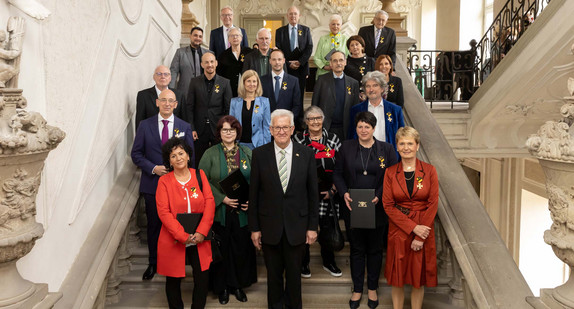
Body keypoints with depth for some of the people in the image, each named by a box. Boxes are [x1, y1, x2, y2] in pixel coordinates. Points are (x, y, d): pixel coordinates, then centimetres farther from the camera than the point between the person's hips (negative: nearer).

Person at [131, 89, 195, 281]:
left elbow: (190, 156, 5)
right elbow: (136, 153, 2)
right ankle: (153, 263, 27)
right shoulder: (145, 125, 2)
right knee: (154, 225, 10)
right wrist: (153, 168, -12)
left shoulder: (184, 127, 3)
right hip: (152, 184, 0)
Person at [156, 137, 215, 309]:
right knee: (173, 279, 11)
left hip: (199, 238, 2)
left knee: (203, 277, 2)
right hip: (174, 240, -1)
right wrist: (182, 235, -17)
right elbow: (163, 212, -10)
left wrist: (202, 231, -13)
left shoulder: (199, 175, 2)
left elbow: (209, 202, -3)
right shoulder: (164, 181, -3)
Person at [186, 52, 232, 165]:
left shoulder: (225, 82, 1)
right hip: (200, 130, 1)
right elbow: (189, 107, 3)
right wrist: (192, 129, -4)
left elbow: (228, 108, 2)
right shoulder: (194, 82, 3)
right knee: (199, 162, 7)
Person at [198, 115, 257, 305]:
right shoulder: (210, 154, 0)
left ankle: (238, 285, 27)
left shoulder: (247, 153, 6)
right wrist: (222, 198, -14)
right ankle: (221, 287, 24)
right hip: (220, 211, -2)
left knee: (241, 249, 8)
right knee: (222, 250, 6)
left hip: (243, 212, 2)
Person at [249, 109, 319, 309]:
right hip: (269, 225, 0)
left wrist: (312, 226, 0)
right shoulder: (260, 154, -4)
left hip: (296, 225, 0)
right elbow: (253, 193, -1)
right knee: (273, 273, 14)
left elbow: (313, 193, 1)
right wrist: (254, 227, -1)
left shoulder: (306, 154, -3)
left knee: (294, 273, 13)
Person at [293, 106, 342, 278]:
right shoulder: (298, 139, 2)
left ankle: (329, 262, 27)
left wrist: (333, 190, -5)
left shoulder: (333, 139, 5)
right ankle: (304, 263, 24)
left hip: (327, 193, 1)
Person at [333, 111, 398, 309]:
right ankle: (357, 290, 26)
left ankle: (372, 289, 31)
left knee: (375, 249, 13)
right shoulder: (346, 147, 2)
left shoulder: (387, 149, 0)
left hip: (377, 209, 0)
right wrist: (344, 193, -12)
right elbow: (337, 174, 4)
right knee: (356, 249, 12)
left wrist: (379, 196, -15)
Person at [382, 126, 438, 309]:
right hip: (398, 230, 1)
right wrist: (413, 227, -14)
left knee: (419, 277, 10)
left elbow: (433, 204, -5)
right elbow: (388, 205, -5)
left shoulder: (429, 171, -3)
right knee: (397, 277, 9)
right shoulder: (390, 172, -1)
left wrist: (420, 237, -11)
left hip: (423, 231, 0)